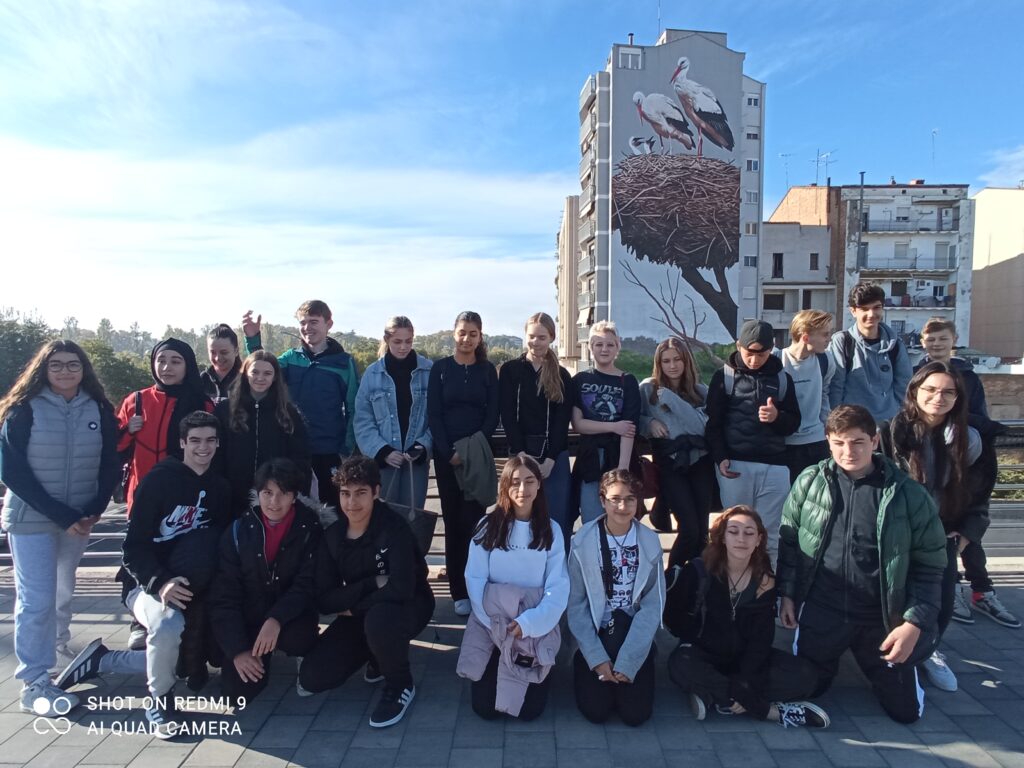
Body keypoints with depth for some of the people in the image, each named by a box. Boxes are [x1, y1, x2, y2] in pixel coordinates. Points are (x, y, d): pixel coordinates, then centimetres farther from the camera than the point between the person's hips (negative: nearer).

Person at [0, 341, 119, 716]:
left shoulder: (99, 409, 1)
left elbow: (110, 466, 4)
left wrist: (93, 510, -10)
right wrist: (60, 515, -16)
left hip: (79, 519, 3)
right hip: (31, 519, -3)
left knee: (63, 590, 17)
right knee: (37, 599, -5)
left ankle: (60, 649, 37)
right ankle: (33, 683, 3)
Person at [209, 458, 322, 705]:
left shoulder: (310, 529, -10)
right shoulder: (238, 531, -6)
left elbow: (308, 584, -14)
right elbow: (223, 597, -7)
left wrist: (276, 619, -31)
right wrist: (238, 649, -16)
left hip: (291, 618, -1)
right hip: (249, 620, 1)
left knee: (298, 639, -34)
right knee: (238, 693, -14)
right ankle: (260, 654, 19)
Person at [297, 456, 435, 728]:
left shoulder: (393, 526, -22)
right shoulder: (332, 535, -6)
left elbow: (401, 588, -33)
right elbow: (324, 601, -9)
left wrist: (353, 607, -19)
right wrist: (372, 583, -23)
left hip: (409, 606, -5)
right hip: (361, 615, 5)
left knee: (379, 619, -39)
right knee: (311, 677, -9)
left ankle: (400, 685, -9)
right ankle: (378, 657, 17)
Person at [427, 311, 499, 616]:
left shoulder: (487, 370, 7)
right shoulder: (440, 368, 5)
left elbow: (492, 414, 4)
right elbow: (433, 414, 0)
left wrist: (475, 447, -10)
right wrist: (449, 452, -10)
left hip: (478, 454, 0)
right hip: (446, 453, 0)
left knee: (473, 520, -7)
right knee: (453, 520, 2)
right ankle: (459, 591, 8)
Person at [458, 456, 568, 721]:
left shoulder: (551, 530, -2)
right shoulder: (488, 526, -3)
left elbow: (558, 588, -7)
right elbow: (475, 580, -5)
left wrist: (527, 623, -20)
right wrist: (494, 622, -16)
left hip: (536, 627, 0)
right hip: (491, 624, 0)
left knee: (529, 710, -6)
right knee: (485, 708, -4)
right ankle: (496, 672, 27)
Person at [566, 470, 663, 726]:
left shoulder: (650, 542, -5)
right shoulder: (583, 541, -9)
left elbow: (653, 605, -6)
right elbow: (576, 604, -6)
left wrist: (626, 661, -13)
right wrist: (597, 657, -13)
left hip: (635, 637, 1)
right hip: (595, 635, -1)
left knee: (636, 714, -10)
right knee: (596, 711, -11)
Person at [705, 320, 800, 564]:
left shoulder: (782, 378, 10)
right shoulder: (724, 376, 5)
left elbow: (794, 423, 11)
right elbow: (713, 422, 1)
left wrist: (777, 417, -11)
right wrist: (720, 458, -11)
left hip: (774, 466, 2)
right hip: (734, 464, -2)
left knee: (770, 533, 3)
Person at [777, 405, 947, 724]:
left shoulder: (909, 494, -10)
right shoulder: (809, 481, -6)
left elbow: (929, 565, -4)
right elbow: (789, 541, 4)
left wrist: (915, 623, -10)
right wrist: (786, 594, 2)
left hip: (882, 619, 0)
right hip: (822, 612, 1)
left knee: (906, 710, 9)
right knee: (803, 690, 10)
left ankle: (873, 663, 39)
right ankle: (830, 657, 41)